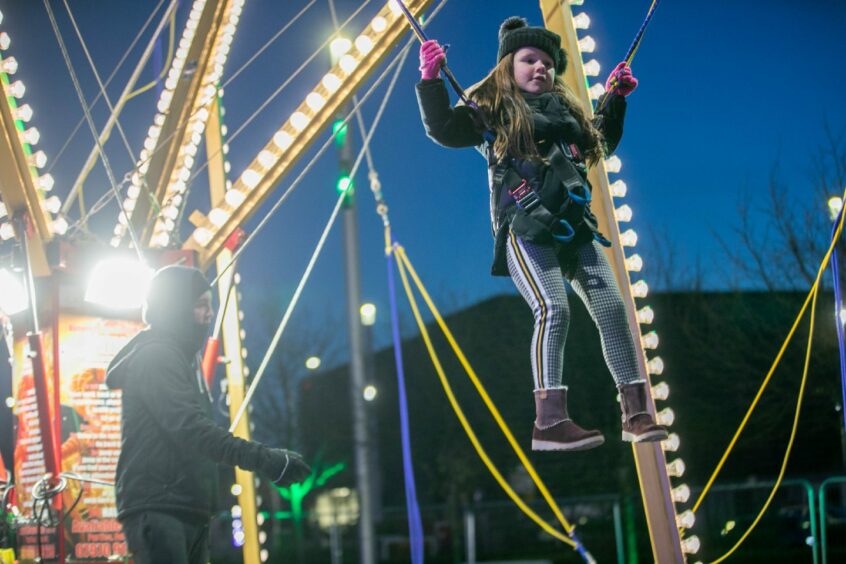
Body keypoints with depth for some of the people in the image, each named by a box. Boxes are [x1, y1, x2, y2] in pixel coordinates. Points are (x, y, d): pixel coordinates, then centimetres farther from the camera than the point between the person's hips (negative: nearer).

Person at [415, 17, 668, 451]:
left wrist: (615, 98, 31)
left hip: (574, 226, 7)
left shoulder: (566, 109, 25)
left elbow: (604, 143, 39)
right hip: (524, 226, -6)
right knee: (553, 309, -23)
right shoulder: (491, 110, 7)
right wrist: (430, 81, -17)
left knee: (612, 308, -3)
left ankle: (636, 414, 0)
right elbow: (444, 129, -8)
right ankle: (549, 422, -27)